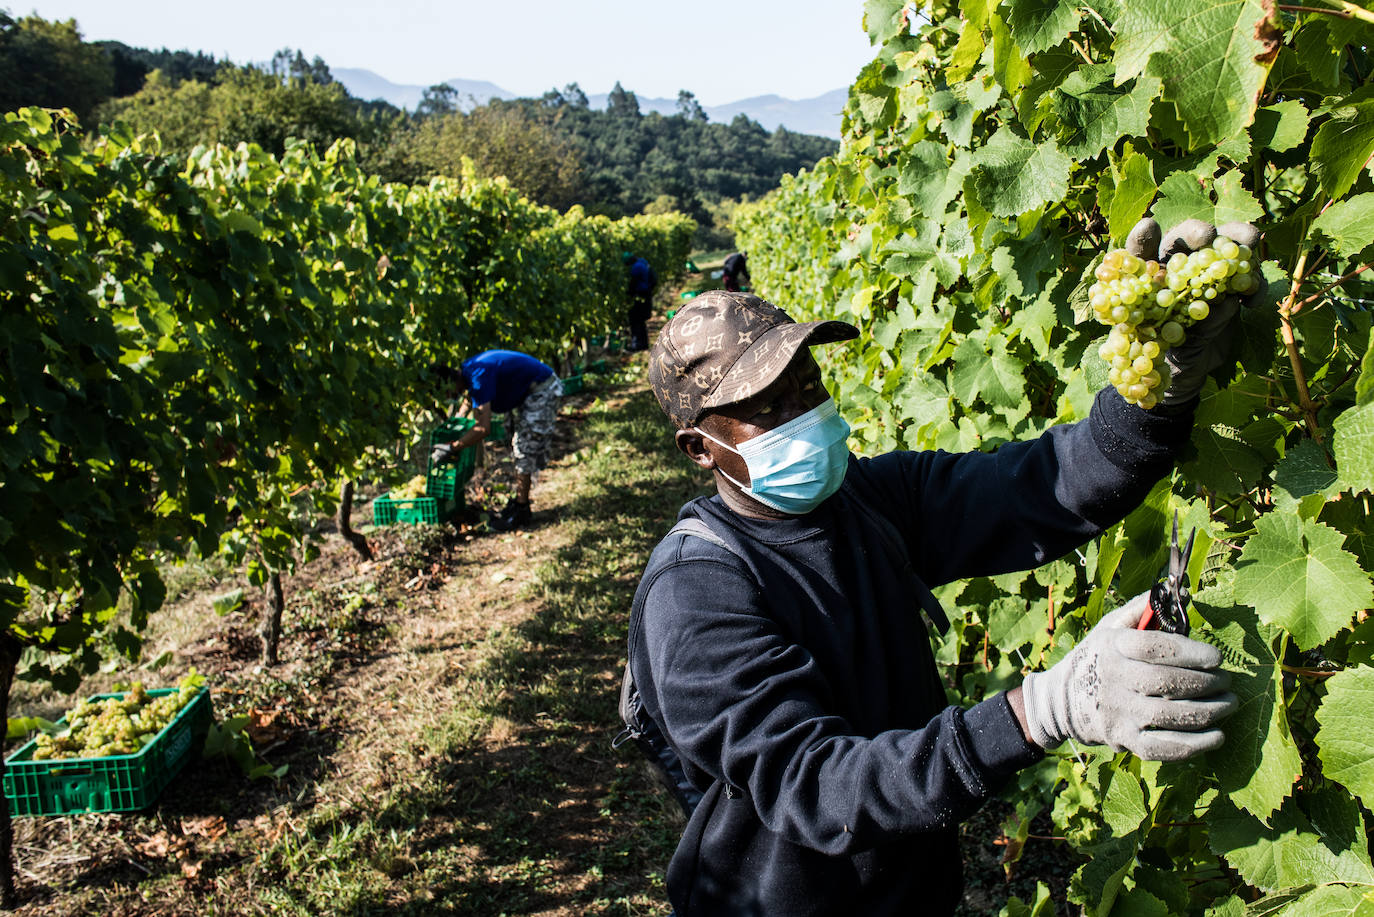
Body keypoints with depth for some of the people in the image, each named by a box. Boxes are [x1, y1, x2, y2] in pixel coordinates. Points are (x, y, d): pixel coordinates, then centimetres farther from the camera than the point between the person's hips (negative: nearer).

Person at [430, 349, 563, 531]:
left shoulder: (478, 376, -27)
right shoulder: (468, 368, 2)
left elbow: (483, 429, -30)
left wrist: (451, 448, -22)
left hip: (542, 391, -10)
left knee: (525, 450, -6)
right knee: (519, 447, 16)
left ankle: (521, 511, 2)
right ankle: (519, 502, 24)